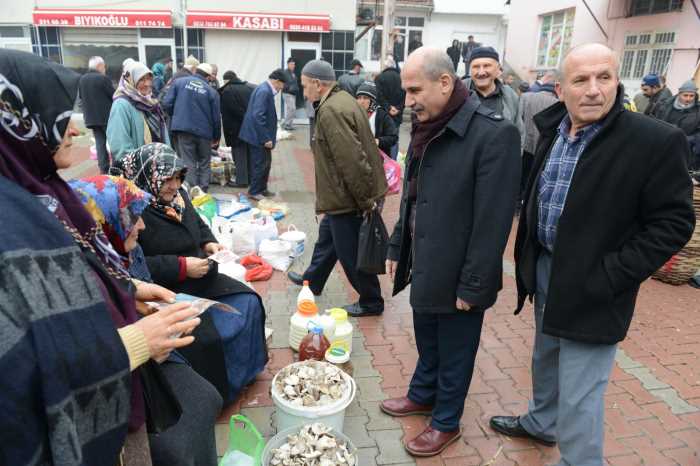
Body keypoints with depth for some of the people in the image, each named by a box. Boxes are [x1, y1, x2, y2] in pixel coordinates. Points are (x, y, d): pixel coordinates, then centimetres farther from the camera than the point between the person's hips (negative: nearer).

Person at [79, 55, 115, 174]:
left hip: (91, 117, 6)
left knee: (100, 142, 8)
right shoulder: (103, 78, -13)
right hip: (106, 116, -6)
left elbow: (81, 97, 15)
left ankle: (103, 167, 5)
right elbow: (114, 96, -11)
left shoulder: (82, 80, 8)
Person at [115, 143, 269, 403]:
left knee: (248, 303, 3)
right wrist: (181, 267, -25)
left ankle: (242, 372, 22)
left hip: (200, 279, 8)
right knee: (206, 338, -24)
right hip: (166, 292, -8)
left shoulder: (178, 195, 3)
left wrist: (209, 243, 0)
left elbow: (199, 225, 21)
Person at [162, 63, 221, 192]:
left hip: (183, 129, 0)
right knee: (205, 164, 14)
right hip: (204, 132, 0)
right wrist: (216, 137, 15)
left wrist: (176, 117, 17)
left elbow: (167, 104, -2)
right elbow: (216, 118, 2)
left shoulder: (179, 82, 3)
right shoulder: (212, 91, 2)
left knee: (188, 164, 3)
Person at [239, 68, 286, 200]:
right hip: (259, 136, -10)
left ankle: (262, 189, 30)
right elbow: (258, 116, -26)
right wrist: (266, 138, -23)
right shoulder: (264, 91, -20)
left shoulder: (266, 90, 10)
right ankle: (254, 192, 13)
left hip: (262, 136, 10)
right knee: (260, 164, 1)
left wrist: (268, 137, 18)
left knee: (266, 163, 17)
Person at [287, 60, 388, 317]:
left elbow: (352, 160, -29)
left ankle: (371, 302, 22)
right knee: (327, 236, 26)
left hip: (347, 199, -10)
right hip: (343, 196, 10)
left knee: (351, 253, 5)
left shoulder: (331, 111, -23)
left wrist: (365, 199, -21)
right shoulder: (341, 100, 10)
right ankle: (312, 279, 47)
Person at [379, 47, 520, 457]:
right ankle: (423, 395, 47)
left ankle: (447, 423, 35)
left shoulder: (494, 134, -20)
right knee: (427, 342, 25)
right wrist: (398, 248, 14)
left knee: (453, 354, 14)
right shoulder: (428, 128, 4)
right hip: (424, 266, 7)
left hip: (455, 276, -6)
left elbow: (493, 220, -20)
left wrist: (472, 285, -17)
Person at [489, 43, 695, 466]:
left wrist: (609, 276, -20)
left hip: (590, 290, -7)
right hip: (545, 270, 7)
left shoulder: (656, 141, -18)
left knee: (578, 397, 2)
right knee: (545, 362, 27)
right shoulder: (551, 130, 2)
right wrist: (530, 258, 8)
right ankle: (542, 422, 51)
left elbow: (673, 222, -15)